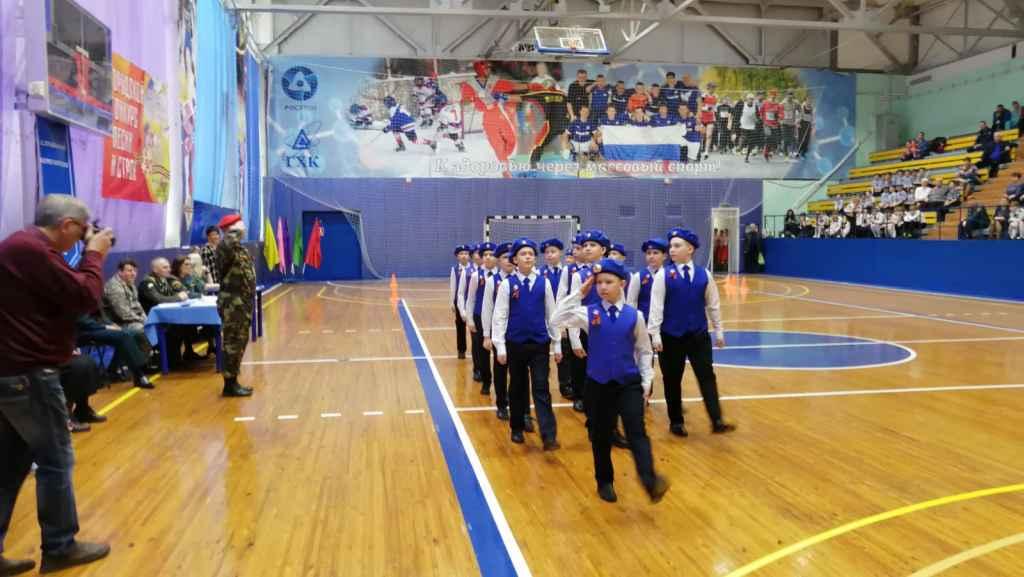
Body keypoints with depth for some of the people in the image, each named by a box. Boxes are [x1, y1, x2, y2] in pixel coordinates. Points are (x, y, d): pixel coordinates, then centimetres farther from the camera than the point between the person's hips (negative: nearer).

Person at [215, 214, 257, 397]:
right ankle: (229, 384, 1)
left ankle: (233, 382, 23)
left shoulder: (241, 248, 15)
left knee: (240, 342, 14)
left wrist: (249, 301, 23)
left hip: (243, 302, 10)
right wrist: (234, 232, -23)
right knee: (233, 343, -5)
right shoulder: (225, 248, -13)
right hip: (232, 303, -10)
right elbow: (228, 244, -41)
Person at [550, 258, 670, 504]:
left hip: (630, 383, -1)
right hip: (598, 383, 1)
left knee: (636, 432, -15)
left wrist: (647, 381, 3)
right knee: (601, 436, 10)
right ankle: (605, 482, 28)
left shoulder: (634, 315, -1)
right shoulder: (588, 313, -3)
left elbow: (644, 350, 8)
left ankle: (650, 480, -21)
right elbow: (557, 320, -16)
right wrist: (579, 293, -16)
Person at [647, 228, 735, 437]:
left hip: (699, 335, 2)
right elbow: (656, 306, -7)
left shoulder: (704, 275, 1)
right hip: (671, 336, -1)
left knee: (707, 376, -3)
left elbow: (713, 305, 9)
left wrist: (718, 331, 12)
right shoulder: (663, 274, -6)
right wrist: (655, 335, -10)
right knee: (672, 380, 7)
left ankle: (717, 421, 0)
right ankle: (676, 422, 21)